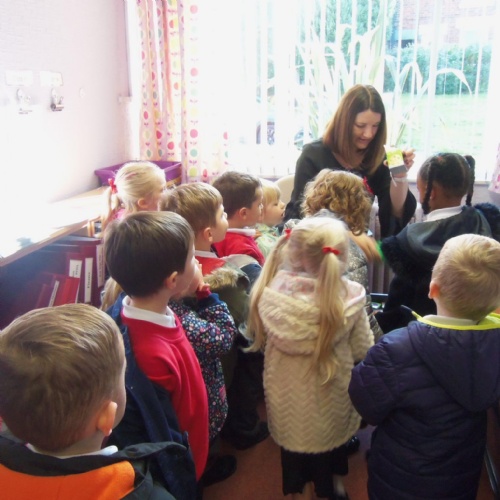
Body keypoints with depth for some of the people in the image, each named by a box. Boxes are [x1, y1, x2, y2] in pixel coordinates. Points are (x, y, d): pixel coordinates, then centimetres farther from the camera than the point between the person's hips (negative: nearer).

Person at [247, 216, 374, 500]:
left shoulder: (272, 290, -19)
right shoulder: (348, 296, -25)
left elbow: (259, 339, -3)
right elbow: (362, 351, -12)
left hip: (285, 392, 2)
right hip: (328, 397, -1)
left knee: (294, 441, 27)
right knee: (329, 451, 26)